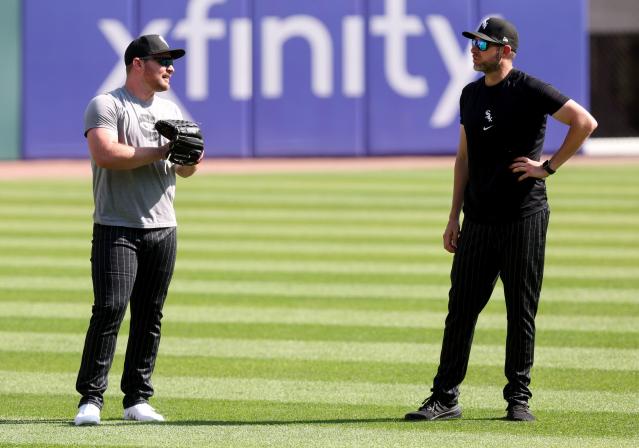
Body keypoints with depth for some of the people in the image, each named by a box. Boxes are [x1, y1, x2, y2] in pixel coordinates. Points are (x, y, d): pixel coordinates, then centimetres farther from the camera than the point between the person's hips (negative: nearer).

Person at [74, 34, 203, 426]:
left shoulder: (171, 111, 17)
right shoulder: (107, 106, -5)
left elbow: (184, 169, 20)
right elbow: (105, 154, -21)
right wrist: (161, 152, -18)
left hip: (163, 228, 6)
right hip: (116, 228, -6)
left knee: (150, 316, 5)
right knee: (109, 310, -14)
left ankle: (137, 400, 10)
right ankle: (91, 398, -12)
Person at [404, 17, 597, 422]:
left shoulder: (530, 91, -8)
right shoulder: (471, 95, 13)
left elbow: (585, 122, -14)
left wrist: (548, 166, -14)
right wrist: (454, 216, 14)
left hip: (524, 217, -6)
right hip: (479, 221, 6)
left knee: (521, 311, 1)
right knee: (461, 308, 4)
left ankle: (518, 398, 10)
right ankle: (446, 398, 7)